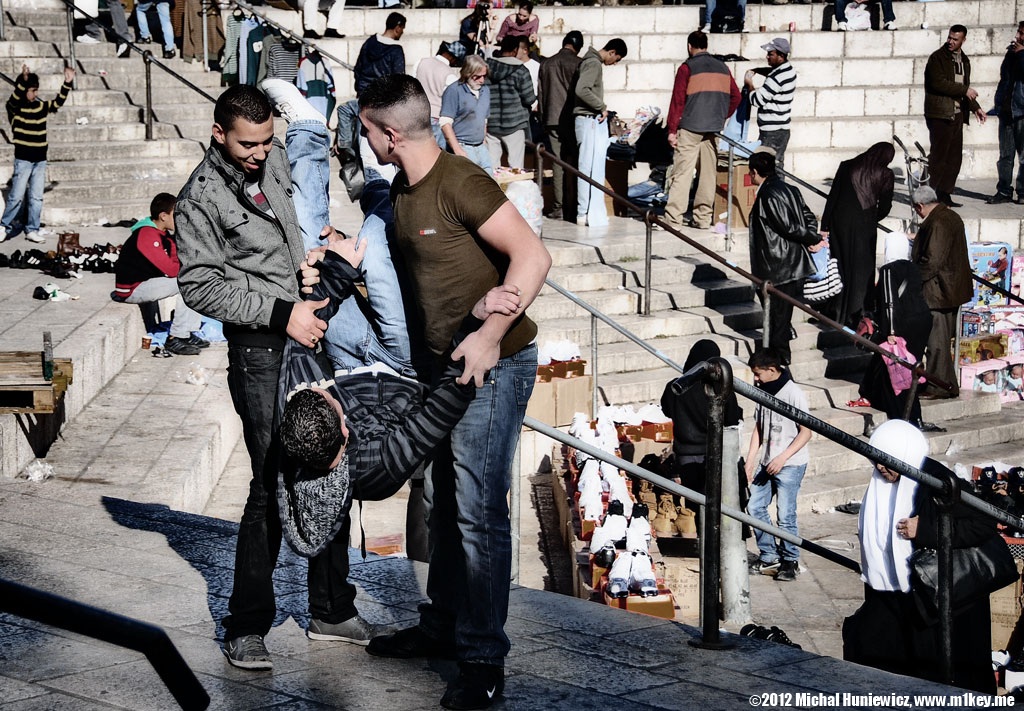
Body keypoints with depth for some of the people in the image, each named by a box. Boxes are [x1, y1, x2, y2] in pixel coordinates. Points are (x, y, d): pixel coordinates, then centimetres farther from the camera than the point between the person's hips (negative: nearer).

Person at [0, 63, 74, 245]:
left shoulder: (42, 106, 6)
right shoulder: (15, 107, -9)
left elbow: (58, 102, 8)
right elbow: (16, 96, -27)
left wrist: (67, 83, -7)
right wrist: (23, 78, -45)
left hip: (40, 159, 5)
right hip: (23, 159, -5)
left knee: (36, 197, 8)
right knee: (17, 196, -3)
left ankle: (32, 230, 15)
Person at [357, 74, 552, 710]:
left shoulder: (459, 182, -20)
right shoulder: (403, 190, 10)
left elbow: (532, 256, -24)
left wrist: (488, 338, -25)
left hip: (493, 364, -10)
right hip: (447, 365, 10)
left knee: (479, 513, -6)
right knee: (445, 504, 17)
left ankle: (484, 658, 1)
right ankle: (443, 627, 31)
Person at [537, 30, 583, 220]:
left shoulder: (547, 64, 10)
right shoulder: (578, 64, -4)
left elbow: (540, 94, 13)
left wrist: (543, 118, 19)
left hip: (552, 120, 3)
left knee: (557, 163, 3)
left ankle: (558, 208, 1)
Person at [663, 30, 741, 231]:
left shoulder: (687, 68, -5)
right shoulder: (722, 68, 12)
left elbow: (678, 100, -8)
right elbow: (735, 96, 13)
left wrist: (672, 130, -6)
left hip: (690, 128, -5)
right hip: (714, 129, 5)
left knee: (682, 172, -6)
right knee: (708, 172, 10)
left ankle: (673, 219, -11)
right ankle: (703, 218, 13)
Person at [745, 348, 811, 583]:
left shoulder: (793, 393, -13)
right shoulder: (763, 391, 8)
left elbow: (806, 432, -13)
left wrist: (782, 458, -19)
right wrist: (749, 463, 7)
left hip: (790, 465, -7)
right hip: (767, 463, 7)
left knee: (786, 515, -5)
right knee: (755, 507, 6)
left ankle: (790, 561, 10)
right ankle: (769, 556, 19)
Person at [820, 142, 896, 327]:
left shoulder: (846, 167, 3)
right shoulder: (886, 176, 0)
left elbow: (832, 196, 0)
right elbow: (885, 207, 2)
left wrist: (824, 226, 2)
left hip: (840, 222, 2)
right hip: (865, 225, -1)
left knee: (839, 267, 9)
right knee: (861, 270, 6)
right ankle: (854, 316, 3)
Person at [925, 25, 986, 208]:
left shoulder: (964, 60, 17)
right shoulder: (937, 57, -6)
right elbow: (938, 83, -18)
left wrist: (975, 107, 17)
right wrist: (965, 90, -15)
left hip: (956, 115, 7)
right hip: (940, 114, -7)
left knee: (954, 158, 6)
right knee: (938, 156, -8)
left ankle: (945, 194, 12)